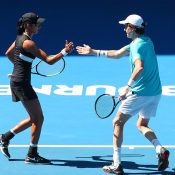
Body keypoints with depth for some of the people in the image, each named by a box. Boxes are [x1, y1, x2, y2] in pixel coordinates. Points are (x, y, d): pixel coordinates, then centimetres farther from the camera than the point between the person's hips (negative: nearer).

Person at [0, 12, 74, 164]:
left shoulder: (20, 38, 10)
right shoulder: (28, 43, -19)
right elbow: (49, 60, -20)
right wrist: (64, 52, -15)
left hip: (16, 81, 10)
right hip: (22, 83, -10)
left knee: (35, 119, 16)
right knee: (38, 119, -4)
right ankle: (32, 155, 1)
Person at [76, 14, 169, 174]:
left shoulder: (138, 45, -15)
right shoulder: (144, 41, 16)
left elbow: (139, 68, -34)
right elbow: (117, 54, 25)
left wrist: (128, 87, -28)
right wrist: (94, 52, 27)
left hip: (140, 93, -9)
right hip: (155, 93, 9)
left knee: (118, 123, 5)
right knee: (142, 125, 22)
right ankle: (161, 150, -5)